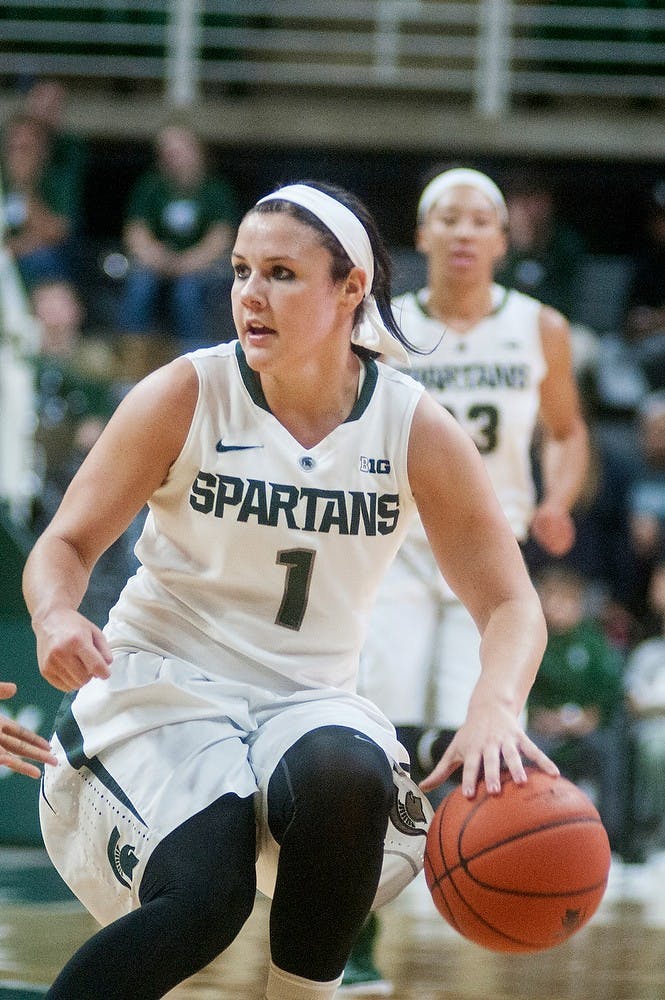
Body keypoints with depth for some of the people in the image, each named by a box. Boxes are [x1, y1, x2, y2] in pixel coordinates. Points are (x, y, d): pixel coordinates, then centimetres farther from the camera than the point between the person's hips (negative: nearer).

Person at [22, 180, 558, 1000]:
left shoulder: (415, 431, -3)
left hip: (307, 701, 2)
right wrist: (56, 618, -27)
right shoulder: (186, 396, -8)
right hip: (162, 682, -2)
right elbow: (68, 543, -3)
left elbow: (510, 606, -1)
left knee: (346, 775, -35)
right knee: (202, 900, -30)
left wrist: (494, 708, -24)